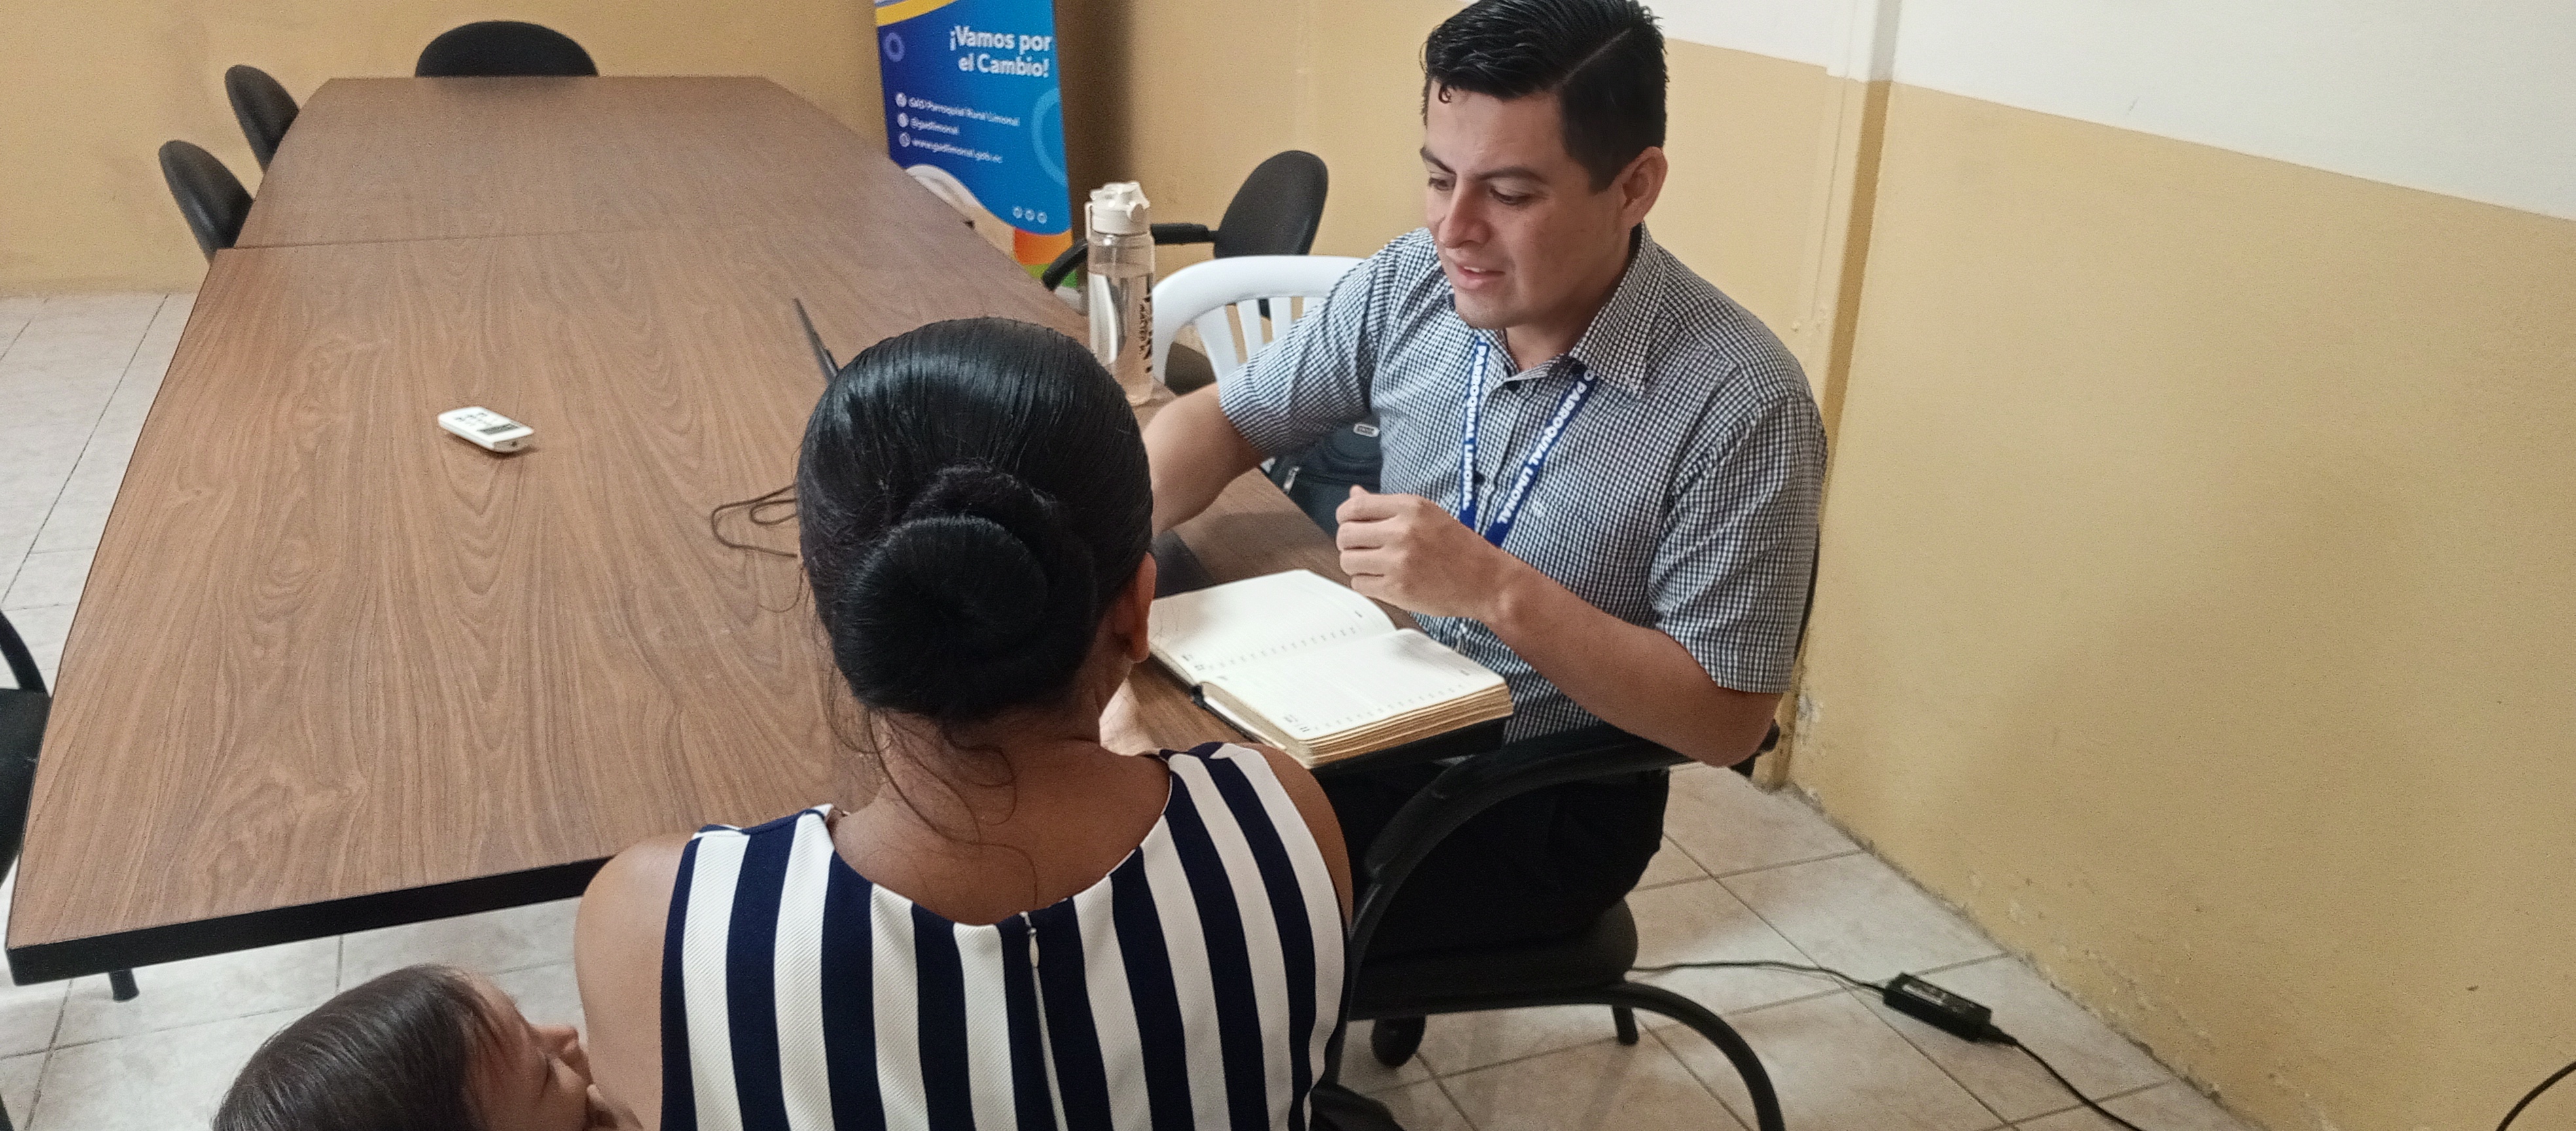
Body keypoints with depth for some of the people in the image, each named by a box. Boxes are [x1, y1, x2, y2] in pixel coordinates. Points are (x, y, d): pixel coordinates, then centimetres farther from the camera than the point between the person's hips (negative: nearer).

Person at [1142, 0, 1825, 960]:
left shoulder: (1739, 406, -23)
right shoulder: (1408, 285, -7)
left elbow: (1725, 722, -19)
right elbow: (1224, 419, 4)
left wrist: (1497, 589, -32)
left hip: (1547, 807, -5)